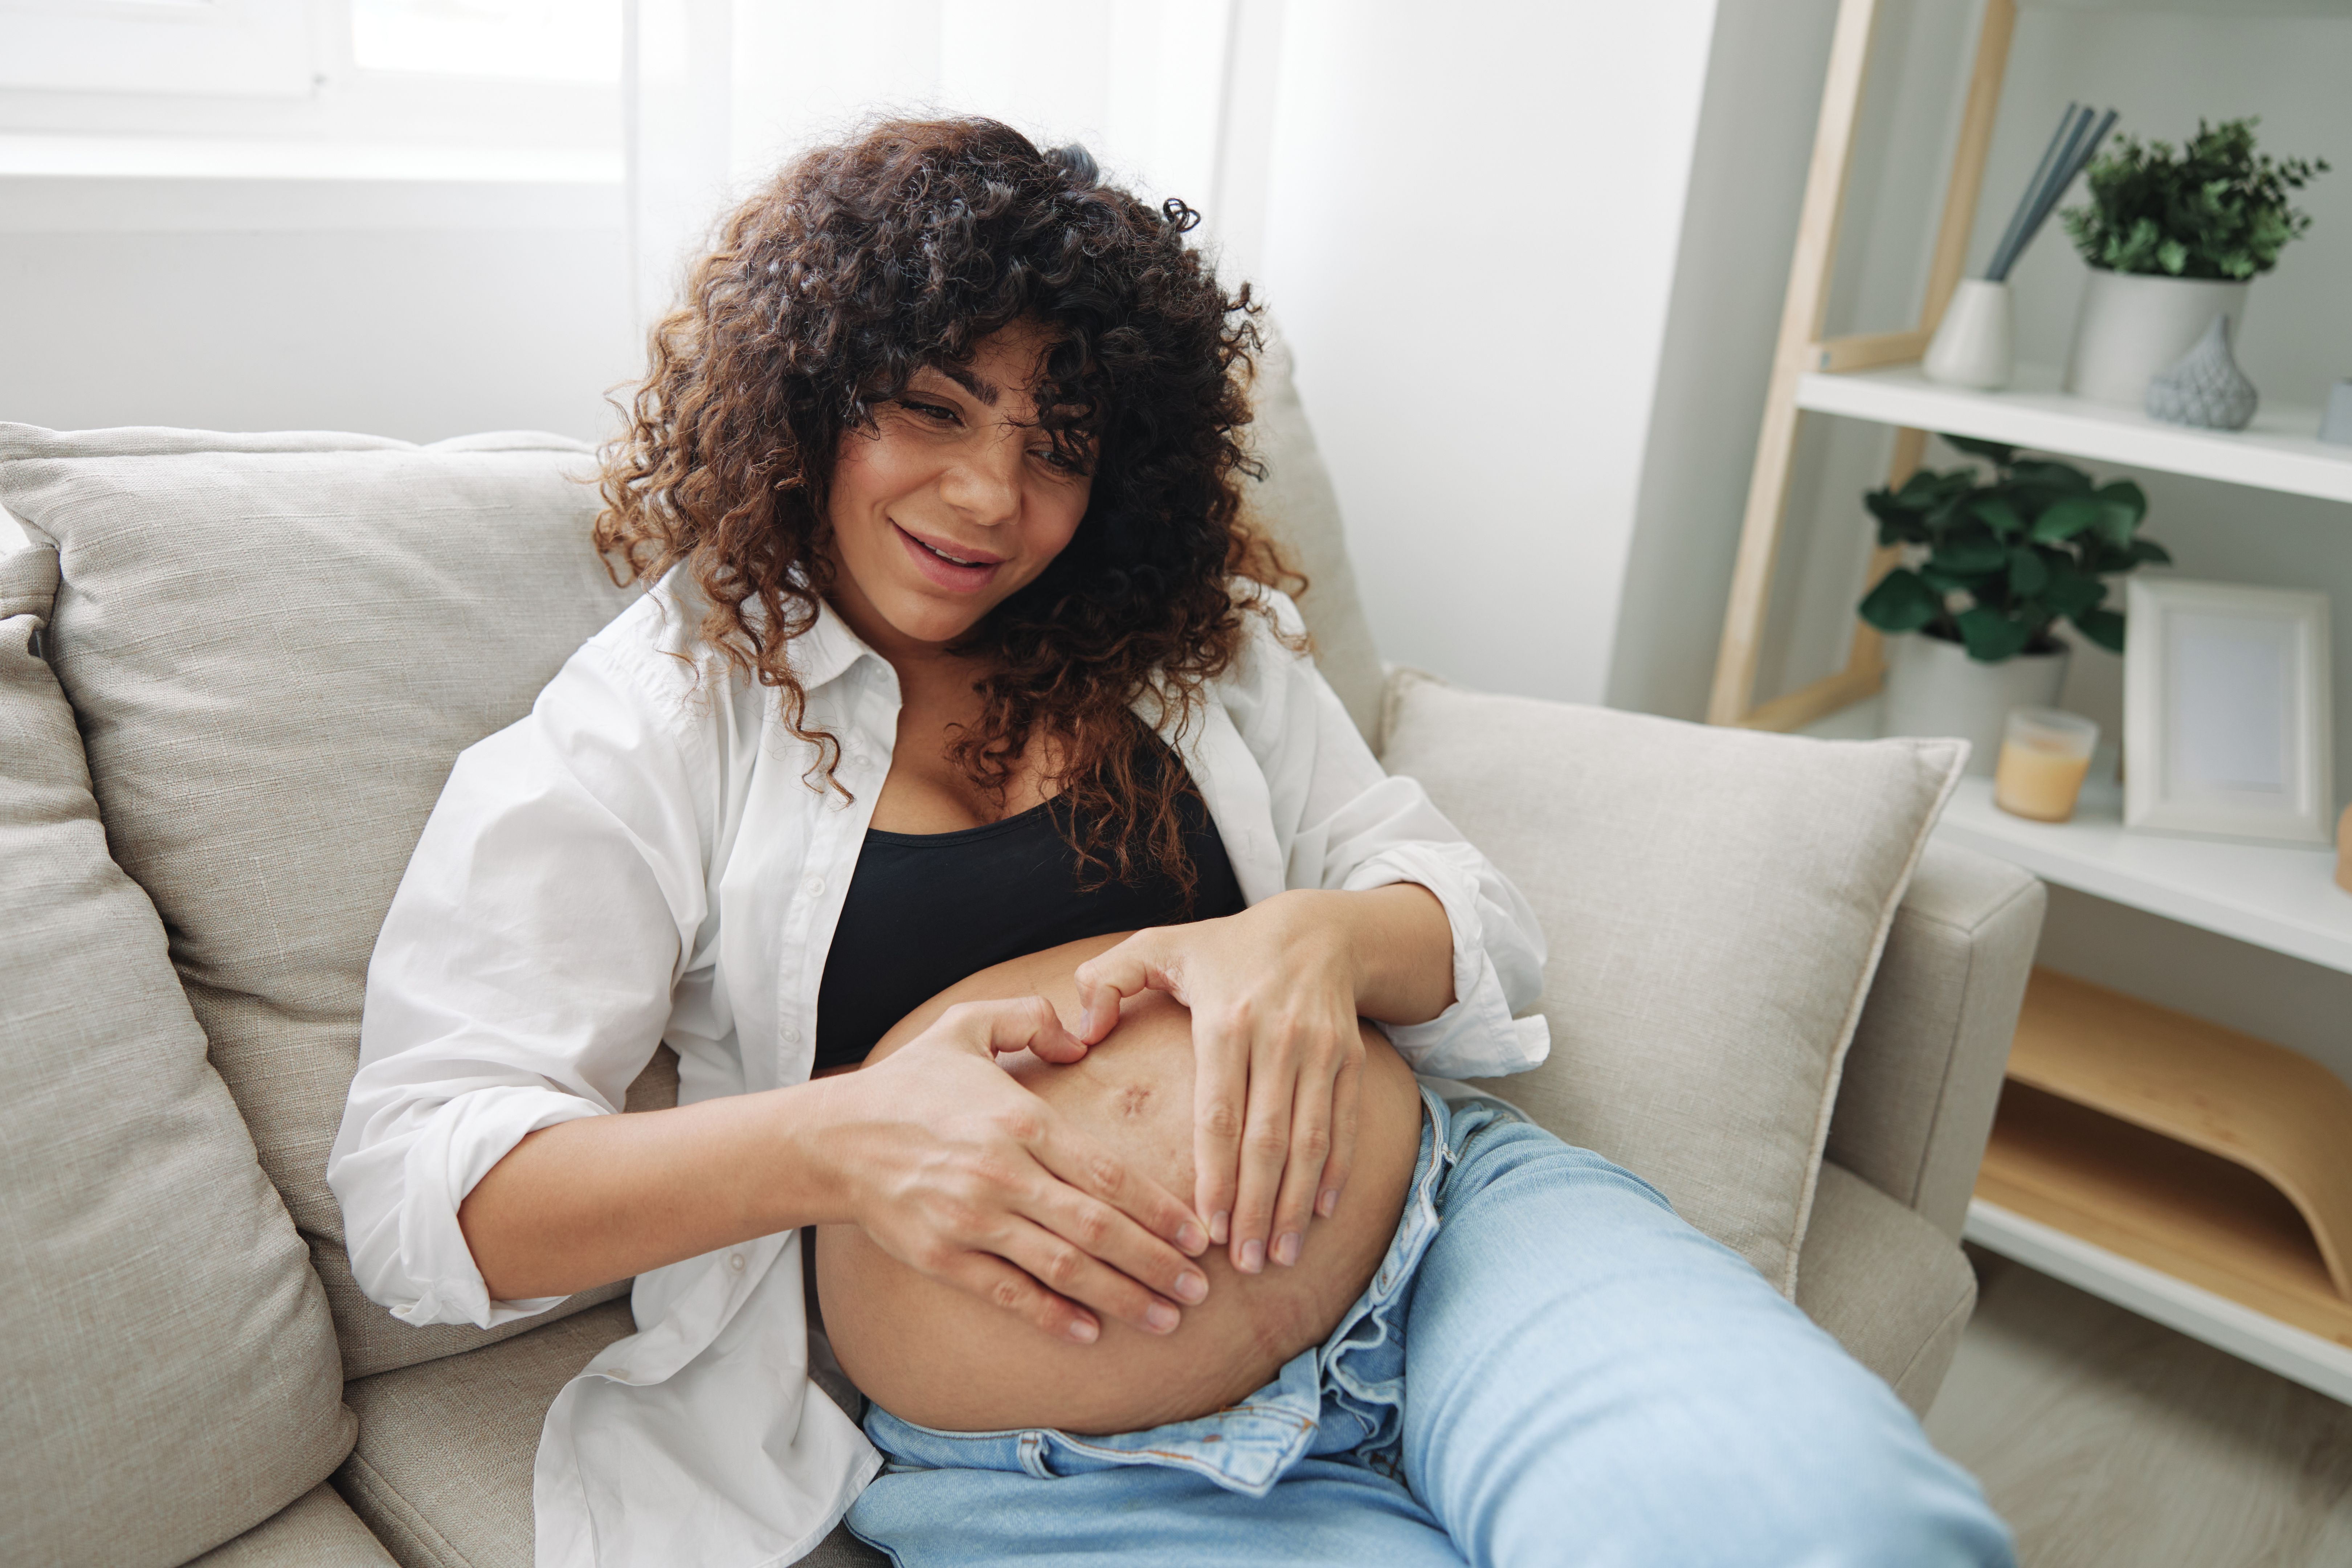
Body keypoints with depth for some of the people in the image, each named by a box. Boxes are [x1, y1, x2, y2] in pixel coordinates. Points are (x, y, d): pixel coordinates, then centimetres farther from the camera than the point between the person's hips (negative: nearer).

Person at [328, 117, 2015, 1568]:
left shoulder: (1202, 641, 13)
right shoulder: (646, 723, 3)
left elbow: (1479, 923, 11)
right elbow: (419, 1180, -4)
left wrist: (1320, 940, -13)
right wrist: (841, 1138, -20)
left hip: (1445, 1222, 4)